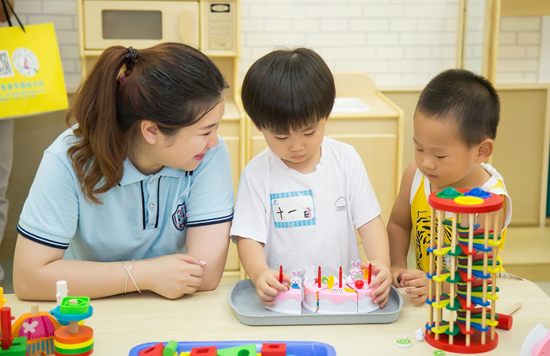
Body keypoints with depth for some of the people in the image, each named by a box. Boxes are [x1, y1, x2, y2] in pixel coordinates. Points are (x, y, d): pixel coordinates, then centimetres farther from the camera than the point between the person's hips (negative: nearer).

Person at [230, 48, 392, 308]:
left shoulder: (346, 159, 6)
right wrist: (260, 274, -25)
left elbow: (369, 220, 6)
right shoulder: (257, 173, -1)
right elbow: (248, 237, -4)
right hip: (282, 295, -3)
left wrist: (382, 265, -13)